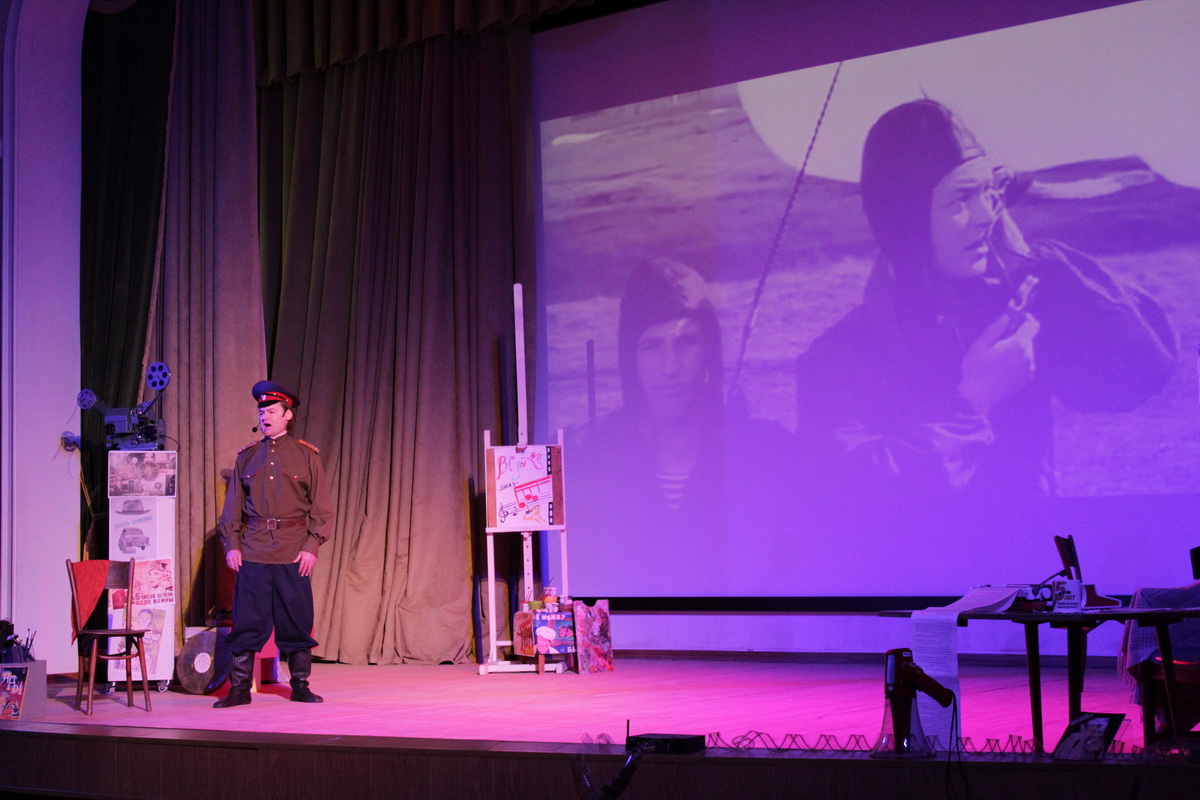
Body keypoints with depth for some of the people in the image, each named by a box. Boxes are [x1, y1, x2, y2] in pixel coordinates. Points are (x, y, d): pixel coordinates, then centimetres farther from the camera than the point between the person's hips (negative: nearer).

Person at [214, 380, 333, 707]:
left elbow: (321, 506, 3)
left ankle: (300, 686, 14)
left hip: (293, 551, -1)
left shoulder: (306, 456, 4)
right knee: (246, 619, 1)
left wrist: (312, 546, -6)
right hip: (252, 551, 2)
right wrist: (231, 544, 0)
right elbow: (233, 505, 11)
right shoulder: (247, 456, 11)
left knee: (296, 619, 4)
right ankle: (239, 687, 8)